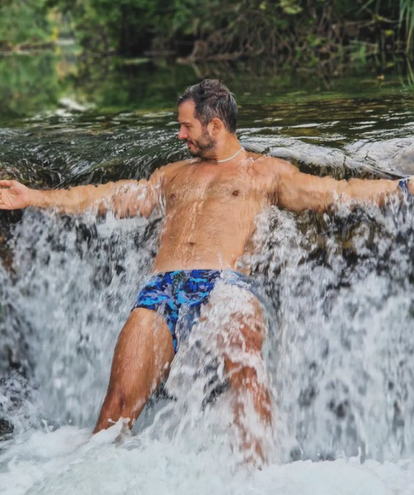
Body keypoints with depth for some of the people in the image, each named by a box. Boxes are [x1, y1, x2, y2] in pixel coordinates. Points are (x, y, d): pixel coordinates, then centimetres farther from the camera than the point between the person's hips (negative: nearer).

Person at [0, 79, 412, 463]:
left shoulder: (265, 171, 20)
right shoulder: (173, 174, 32)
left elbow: (337, 192, 13)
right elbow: (107, 197, 32)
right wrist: (34, 197, 28)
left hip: (223, 284, -4)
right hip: (161, 289, 4)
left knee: (244, 364, -36)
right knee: (121, 399, -16)